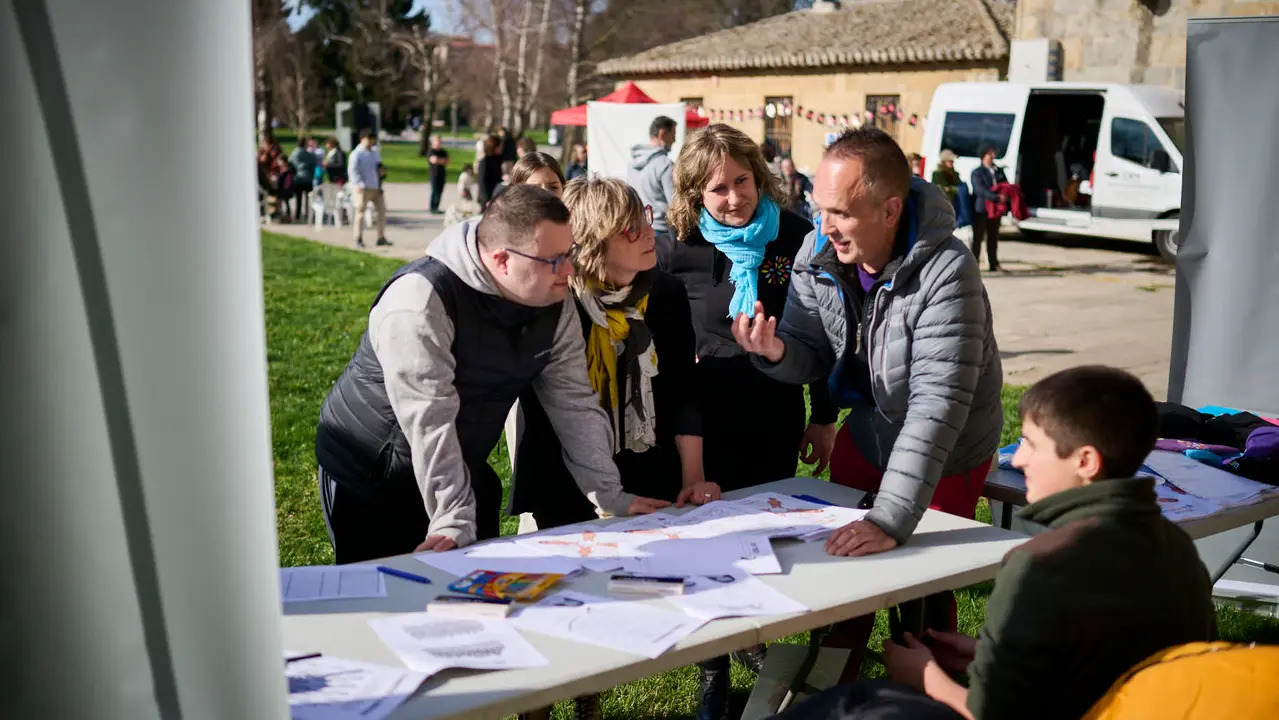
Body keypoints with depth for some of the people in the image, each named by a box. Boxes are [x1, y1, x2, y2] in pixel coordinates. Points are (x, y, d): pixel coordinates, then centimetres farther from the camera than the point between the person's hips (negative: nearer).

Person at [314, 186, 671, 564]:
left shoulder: (555, 303, -7)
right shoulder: (421, 301, -29)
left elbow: (575, 402, -3)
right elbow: (430, 422, -32)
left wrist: (611, 496, -5)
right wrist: (455, 524, -34)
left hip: (460, 472, 6)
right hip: (368, 478, -6)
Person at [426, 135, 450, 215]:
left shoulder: (443, 151, 17)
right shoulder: (431, 151, -5)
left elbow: (447, 161, 9)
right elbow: (434, 160, -20)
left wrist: (439, 160, -7)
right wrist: (442, 160, -5)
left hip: (442, 173, 6)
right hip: (434, 173, -6)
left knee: (440, 191, 5)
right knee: (434, 191, -8)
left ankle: (436, 208, 10)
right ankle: (432, 209, -4)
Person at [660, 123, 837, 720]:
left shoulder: (794, 235, -4)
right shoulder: (679, 249, -9)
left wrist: (824, 417, 5)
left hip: (779, 418, 2)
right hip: (711, 421, -2)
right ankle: (713, 672, 22)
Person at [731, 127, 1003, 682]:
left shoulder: (946, 274, -33)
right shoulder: (819, 252, -15)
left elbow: (937, 406, -39)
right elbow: (813, 357, -4)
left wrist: (891, 520, -45)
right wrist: (776, 352, -30)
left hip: (948, 453, -5)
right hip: (866, 432, 6)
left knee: (927, 589, 3)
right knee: (842, 561, 16)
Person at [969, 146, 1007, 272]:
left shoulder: (999, 171, 15)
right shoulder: (977, 172, -5)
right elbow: (980, 190, -17)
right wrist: (997, 197, -27)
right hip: (981, 209, -6)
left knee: (993, 238, 9)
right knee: (977, 238, -2)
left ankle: (993, 264, 14)